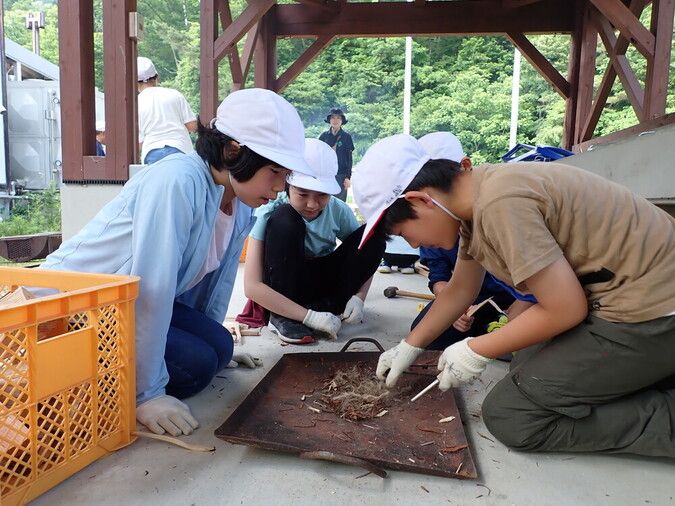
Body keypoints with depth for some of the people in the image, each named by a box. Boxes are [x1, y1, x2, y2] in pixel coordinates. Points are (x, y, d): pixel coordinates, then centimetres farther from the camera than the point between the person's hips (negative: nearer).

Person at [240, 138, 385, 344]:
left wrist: (358, 296, -20)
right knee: (284, 221, -31)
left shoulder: (339, 211, -15)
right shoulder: (271, 213, -24)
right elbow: (252, 286, -29)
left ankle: (326, 306, -14)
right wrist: (308, 316, -36)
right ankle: (282, 317, -21)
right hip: (282, 291, -3)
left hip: (322, 283, 4)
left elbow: (366, 256, 0)